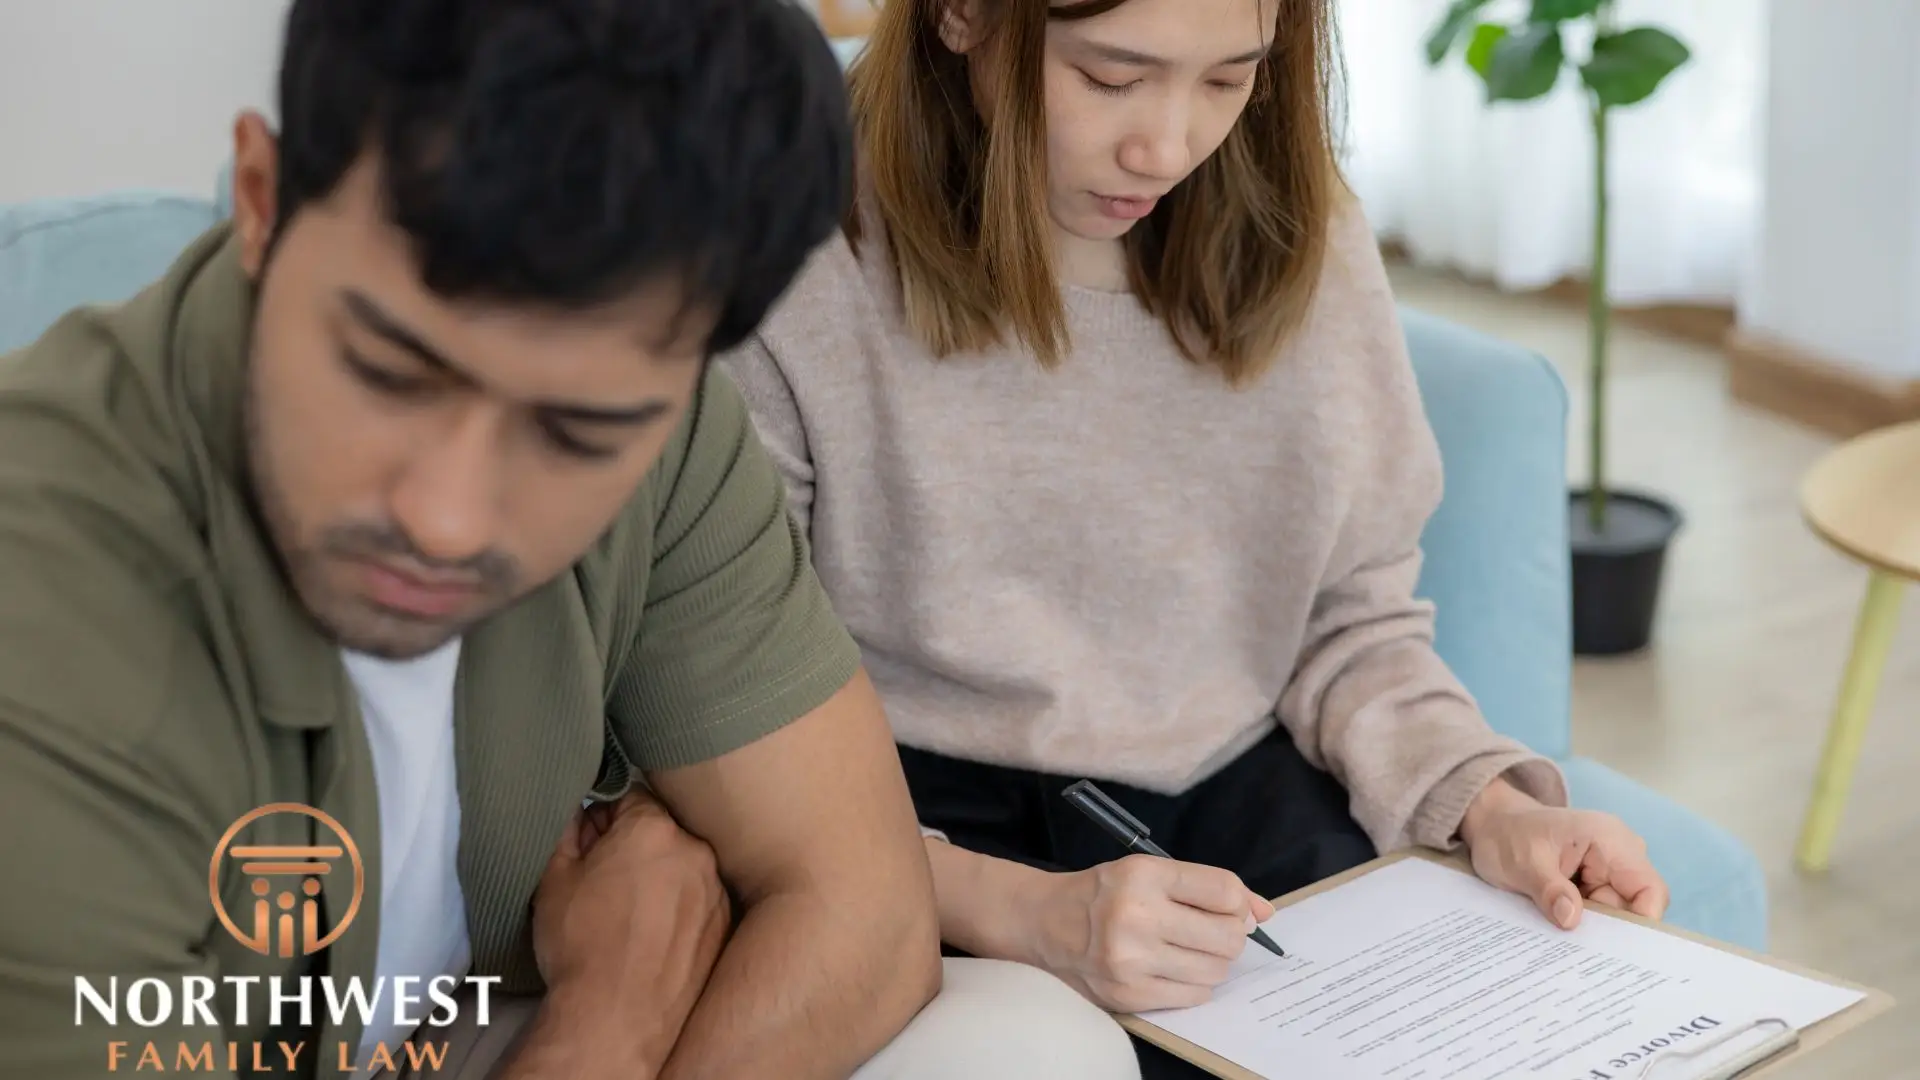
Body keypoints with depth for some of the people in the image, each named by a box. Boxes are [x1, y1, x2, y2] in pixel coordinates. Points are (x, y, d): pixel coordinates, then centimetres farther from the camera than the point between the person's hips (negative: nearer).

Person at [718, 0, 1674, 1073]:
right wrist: (1016, 910, -28)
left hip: (1242, 787, 4)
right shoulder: (797, 289, -15)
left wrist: (1486, 803, -9)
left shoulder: (1300, 244, 0)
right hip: (935, 825, -3)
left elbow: (1357, 628, 9)